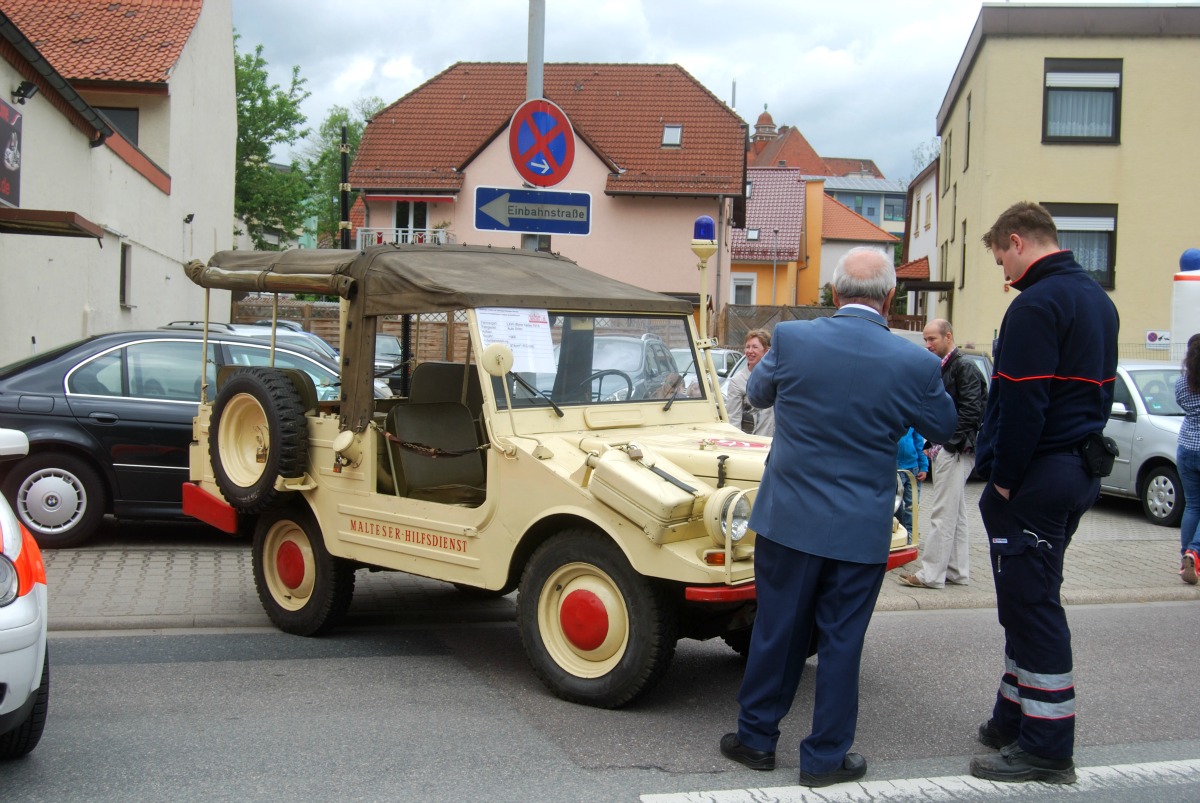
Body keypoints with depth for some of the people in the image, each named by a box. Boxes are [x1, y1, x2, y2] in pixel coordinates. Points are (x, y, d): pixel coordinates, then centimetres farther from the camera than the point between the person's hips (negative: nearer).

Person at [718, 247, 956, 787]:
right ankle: (825, 758, 18)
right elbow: (944, 429, 6)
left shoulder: (791, 339, -10)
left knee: (776, 631, 14)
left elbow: (757, 394, 10)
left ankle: (757, 738, 26)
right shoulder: (915, 364, -12)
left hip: (789, 518, 1)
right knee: (840, 642, 9)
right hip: (861, 531, -1)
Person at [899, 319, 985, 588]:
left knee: (943, 514, -8)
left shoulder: (964, 368, -11)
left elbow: (971, 412, -17)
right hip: (944, 451, 10)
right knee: (955, 514, 14)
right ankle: (957, 571, 20)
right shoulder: (940, 371, 17)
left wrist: (949, 443, -17)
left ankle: (931, 574, -7)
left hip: (955, 452, -10)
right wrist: (933, 444, 10)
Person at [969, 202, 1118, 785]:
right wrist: (1083, 460, 19)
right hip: (1079, 472, 10)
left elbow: (1023, 404, -22)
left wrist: (1004, 480, -16)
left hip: (1036, 477, -10)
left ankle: (1046, 749, 2)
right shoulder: (1096, 299, 15)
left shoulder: (1037, 305, -17)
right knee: (1032, 601, 17)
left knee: (1031, 606, -4)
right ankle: (1014, 721, 27)